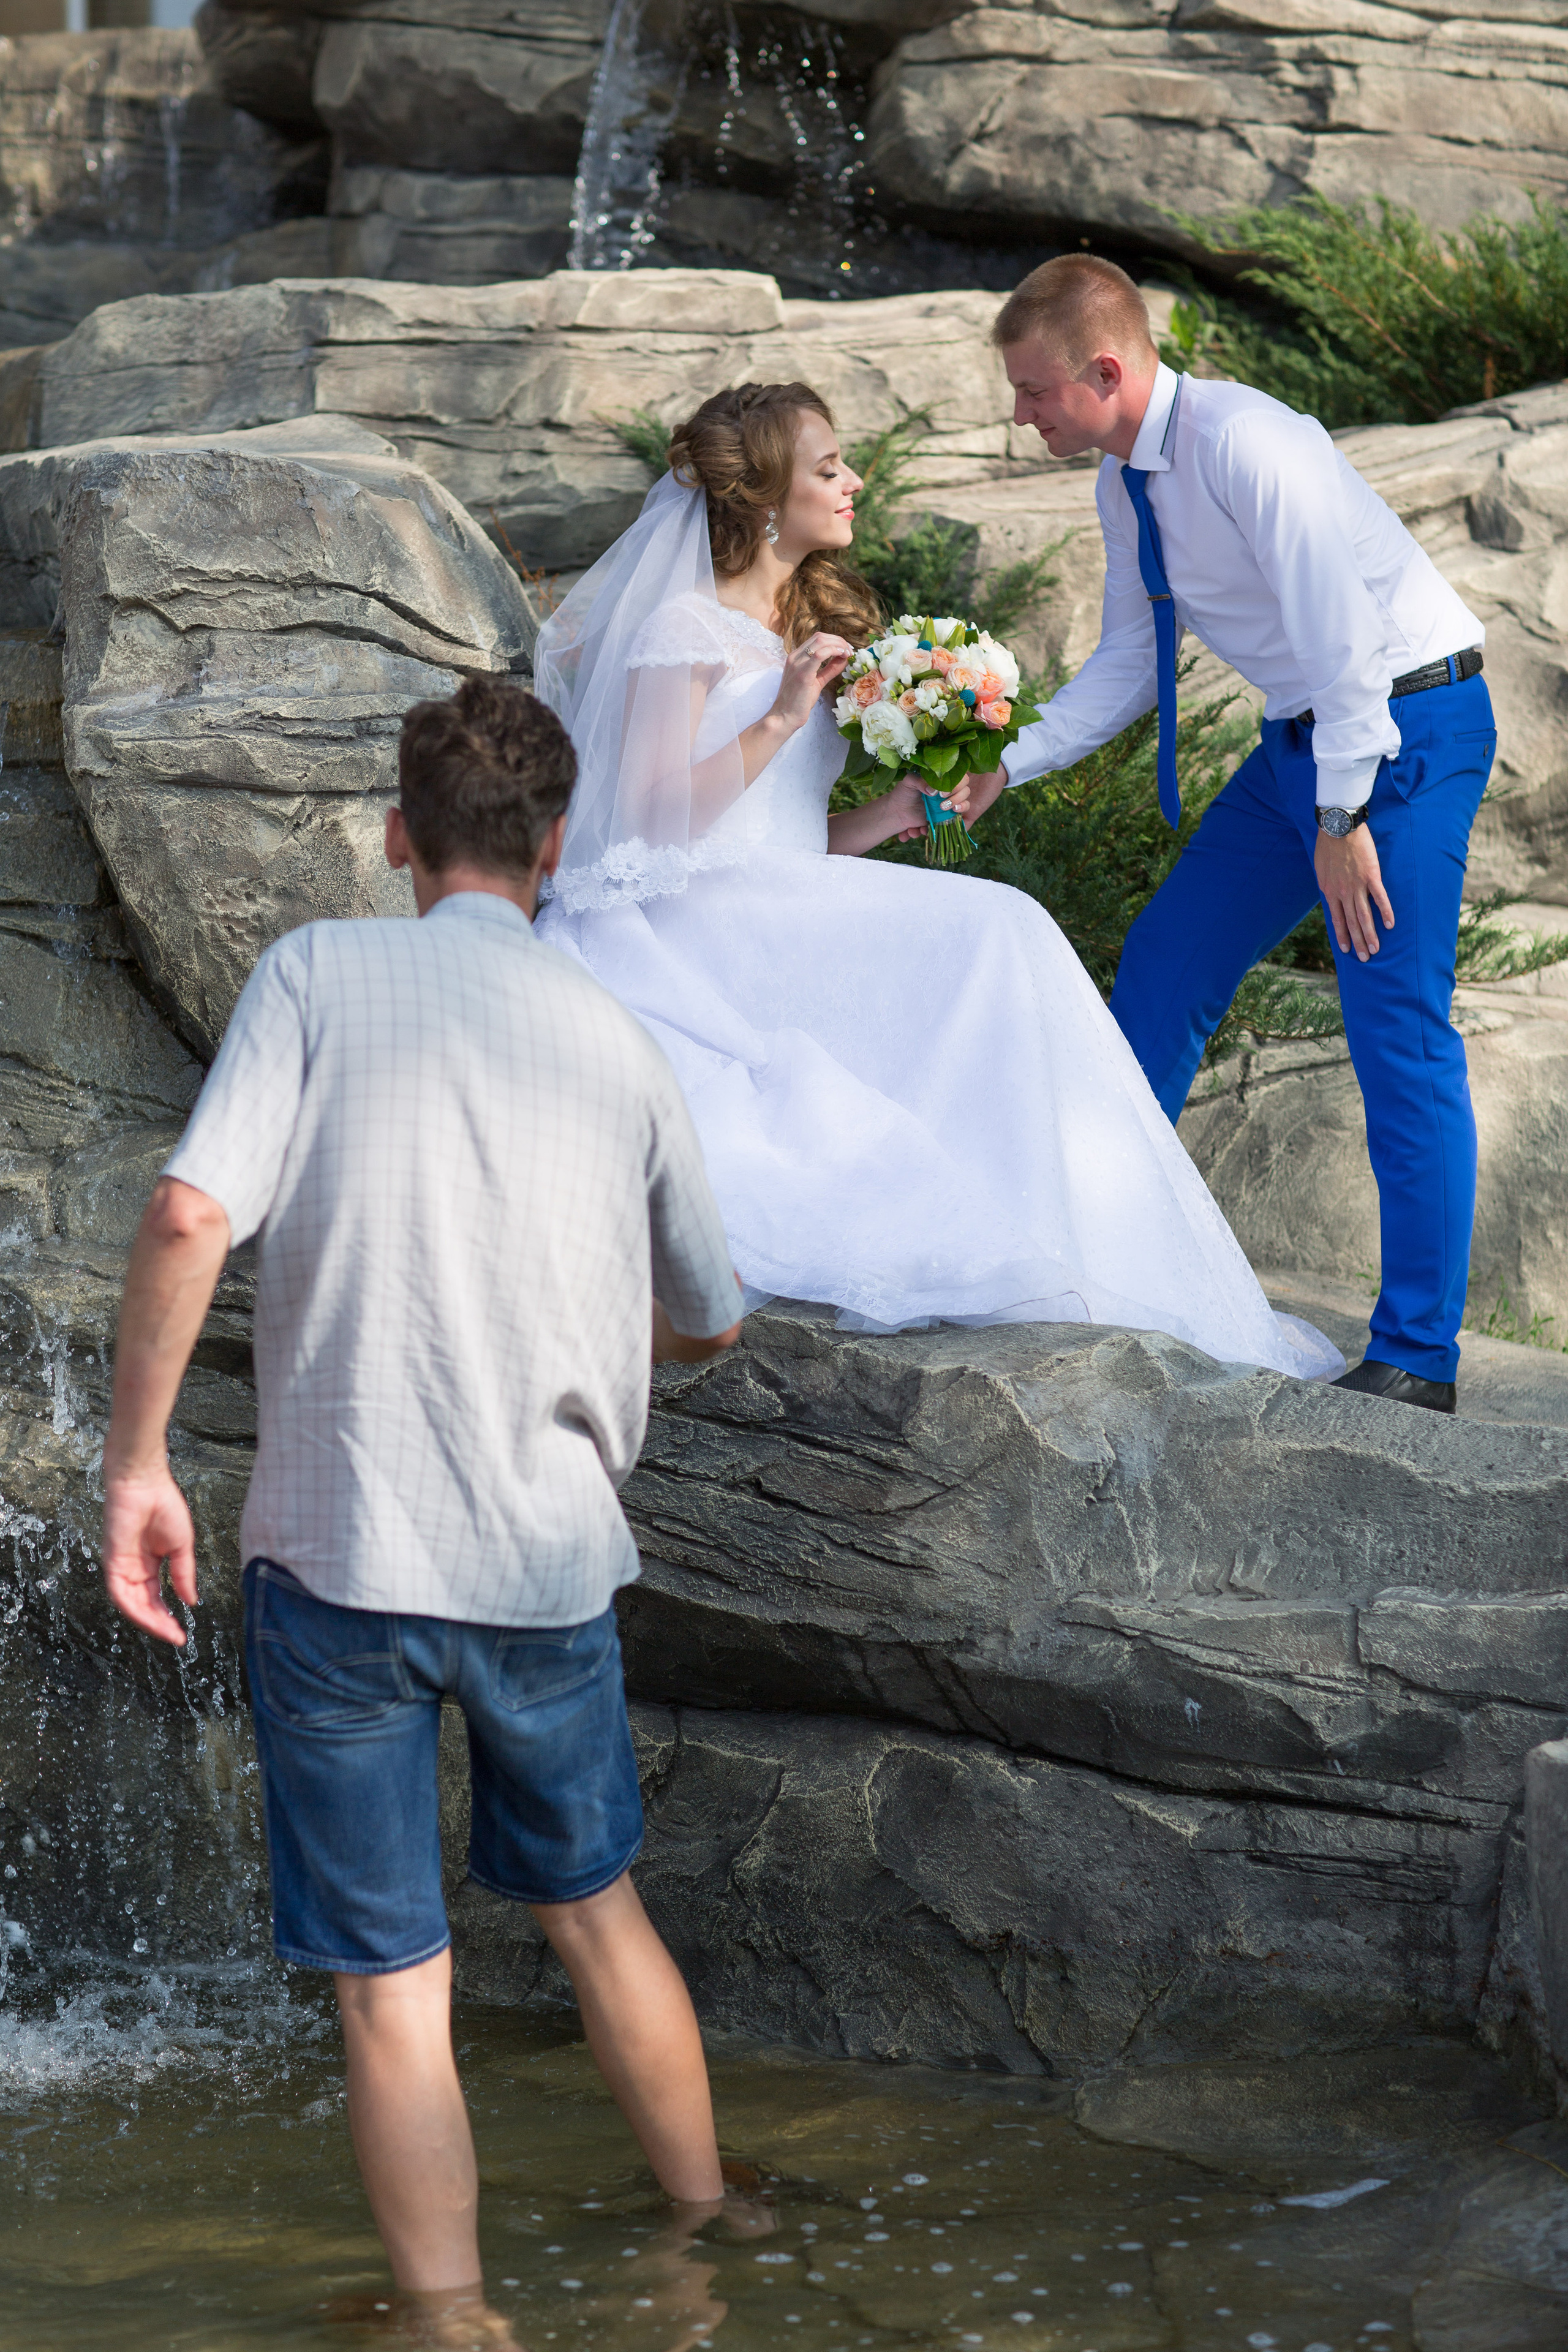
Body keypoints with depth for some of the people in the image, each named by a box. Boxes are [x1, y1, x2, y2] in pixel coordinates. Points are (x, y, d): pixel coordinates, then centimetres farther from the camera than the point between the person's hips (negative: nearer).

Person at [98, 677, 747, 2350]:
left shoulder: (318, 974, -5)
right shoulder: (617, 1044, 5)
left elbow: (190, 1217, -18)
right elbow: (705, 1323, 16)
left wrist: (135, 1461, -9)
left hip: (338, 1554, -3)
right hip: (552, 1559, 3)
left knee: (393, 1987, 5)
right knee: (592, 1903, 24)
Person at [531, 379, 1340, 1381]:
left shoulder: (805, 631, 24)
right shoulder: (685, 627, -1)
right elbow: (654, 813, -11)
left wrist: (898, 812, 4)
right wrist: (781, 720, -16)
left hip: (786, 928, 8)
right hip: (693, 928, -8)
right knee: (986, 934, -25)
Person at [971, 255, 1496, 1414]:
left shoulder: (1244, 445, -24)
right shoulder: (1126, 482, 5)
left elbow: (1343, 635, -25)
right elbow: (1130, 662, 15)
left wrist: (1342, 818, -22)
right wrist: (1008, 765, 5)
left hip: (1409, 722, -9)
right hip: (1306, 732, 9)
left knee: (1398, 1027, -12)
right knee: (1165, 967, 11)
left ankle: (1417, 1354, -9)